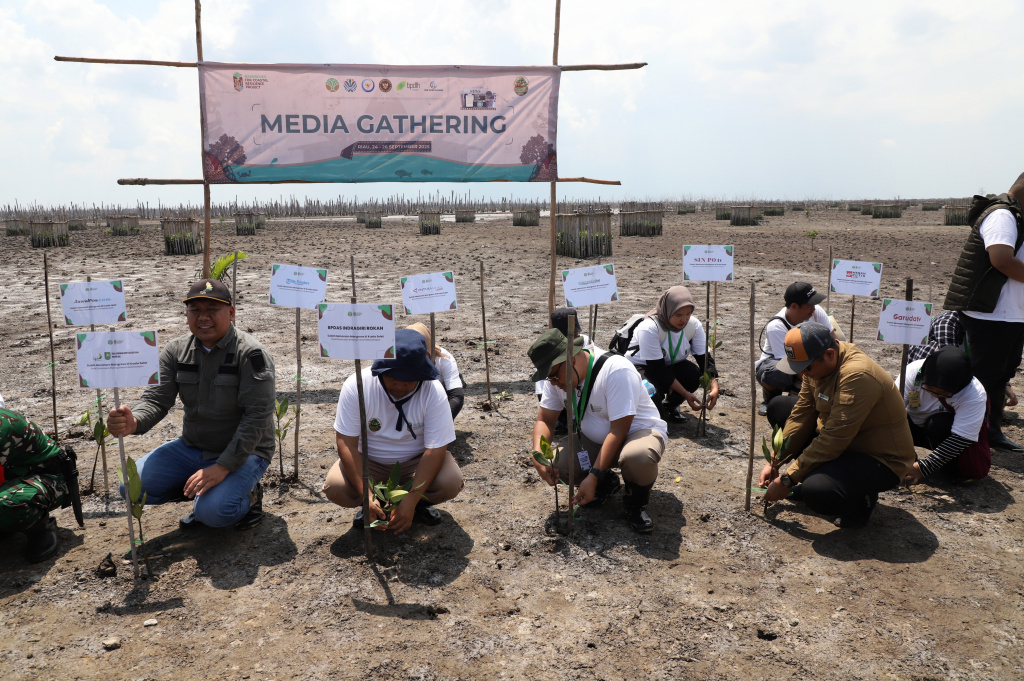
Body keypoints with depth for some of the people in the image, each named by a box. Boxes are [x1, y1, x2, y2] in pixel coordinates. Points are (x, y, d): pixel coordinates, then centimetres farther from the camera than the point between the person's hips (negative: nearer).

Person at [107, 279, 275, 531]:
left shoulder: (251, 354, -16)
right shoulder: (176, 351, 1)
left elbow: (257, 417, -21)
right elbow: (156, 398, -6)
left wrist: (224, 466, -26)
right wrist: (133, 422, -31)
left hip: (242, 452, -6)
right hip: (191, 448, 6)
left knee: (212, 512, -28)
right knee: (132, 486, -8)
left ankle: (248, 496, 6)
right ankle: (201, 493, 11)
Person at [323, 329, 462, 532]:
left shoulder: (434, 392, -23)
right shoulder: (356, 386, -23)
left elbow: (435, 449, -23)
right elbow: (346, 444, -21)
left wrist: (411, 502, -30)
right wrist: (366, 497, -30)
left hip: (416, 461, 0)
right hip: (368, 461, 1)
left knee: (451, 483, -29)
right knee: (335, 487, -27)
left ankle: (421, 502, 7)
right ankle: (371, 506, 6)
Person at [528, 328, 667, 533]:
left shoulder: (616, 370, -30)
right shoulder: (558, 375, -10)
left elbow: (619, 431, -29)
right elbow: (545, 419, -3)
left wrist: (593, 477, -32)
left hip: (639, 431, -6)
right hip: (595, 440, 6)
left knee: (637, 457, -41)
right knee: (557, 464, -21)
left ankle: (636, 503, -6)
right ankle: (607, 484, 10)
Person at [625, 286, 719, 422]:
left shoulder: (694, 325, -15)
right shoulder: (649, 328, -31)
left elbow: (704, 358, -14)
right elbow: (657, 369, -31)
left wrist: (714, 388, -30)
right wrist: (686, 394, -33)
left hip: (669, 365, 5)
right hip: (640, 366, -5)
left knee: (694, 374, -26)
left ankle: (670, 406, 3)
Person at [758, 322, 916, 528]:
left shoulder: (857, 376, -32)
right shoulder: (817, 363, -4)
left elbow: (832, 442, -32)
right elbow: (801, 416, 1)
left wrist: (787, 480, -26)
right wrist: (774, 461, -6)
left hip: (881, 459, -9)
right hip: (843, 444, 9)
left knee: (816, 493, -35)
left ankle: (861, 498, 0)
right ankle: (811, 479, 10)